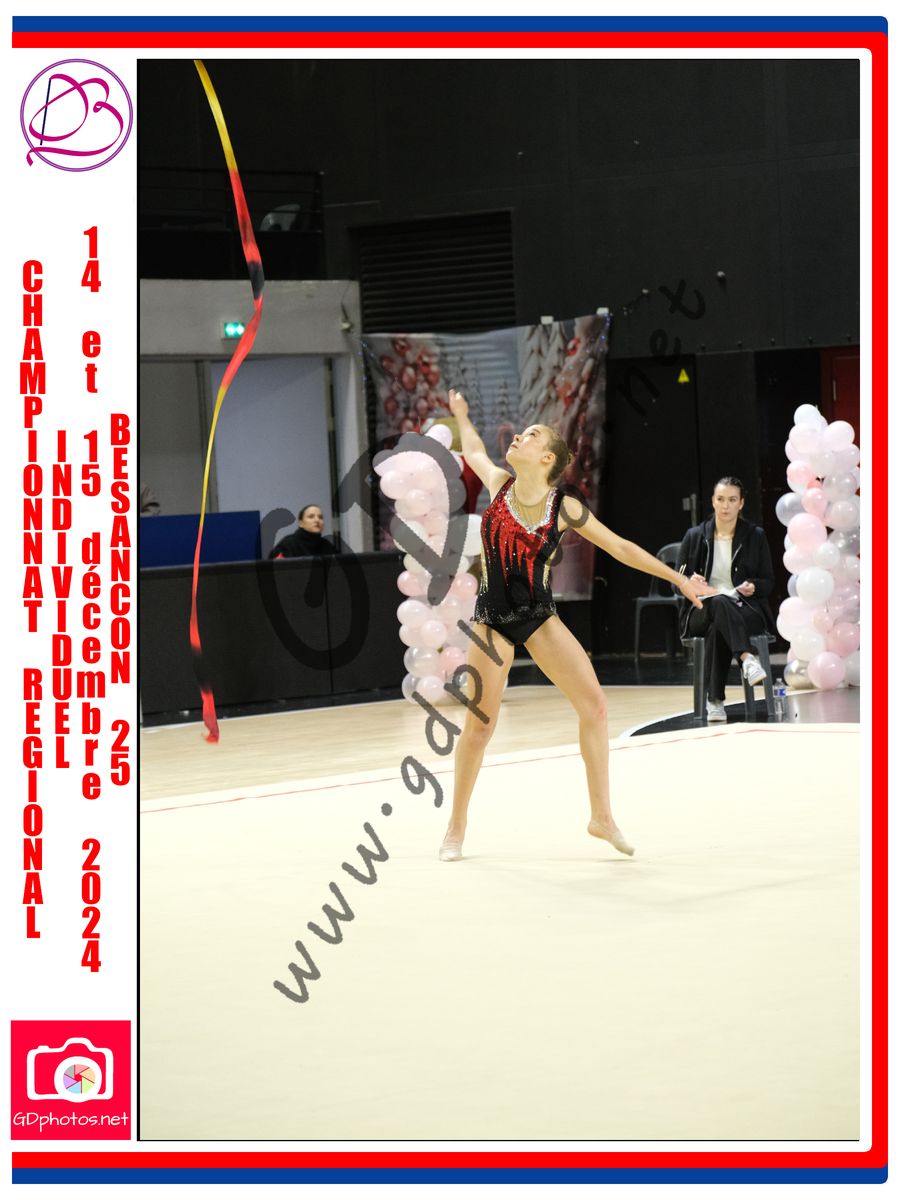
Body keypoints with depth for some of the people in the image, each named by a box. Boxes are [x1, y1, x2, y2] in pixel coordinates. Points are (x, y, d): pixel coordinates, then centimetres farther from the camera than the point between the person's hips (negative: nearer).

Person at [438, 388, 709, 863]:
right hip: (492, 619, 0)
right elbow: (473, 451, 20)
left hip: (539, 616, 1)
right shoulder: (498, 483, -4)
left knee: (593, 704, -9)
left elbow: (620, 547, 4)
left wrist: (677, 578, 6)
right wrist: (461, 415, 38)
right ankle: (456, 826, 13)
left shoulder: (564, 508, -6)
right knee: (479, 724, -3)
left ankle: (602, 816, 1)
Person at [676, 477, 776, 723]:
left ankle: (715, 700, -42)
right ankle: (748, 658, -58)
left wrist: (754, 587, -15)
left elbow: (768, 582, 10)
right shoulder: (695, 536, 9)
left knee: (718, 628, -40)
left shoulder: (755, 536, 9)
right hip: (703, 611, 0)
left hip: (745, 609, 0)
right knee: (719, 603, -40)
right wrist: (690, 582, -16)